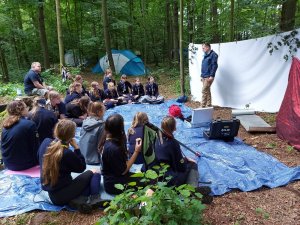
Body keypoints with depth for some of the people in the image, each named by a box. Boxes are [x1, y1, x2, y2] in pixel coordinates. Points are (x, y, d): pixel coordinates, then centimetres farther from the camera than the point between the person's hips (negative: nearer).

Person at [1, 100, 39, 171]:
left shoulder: (6, 125, 2)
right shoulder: (29, 124, -18)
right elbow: (36, 147, -14)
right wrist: (38, 160, 0)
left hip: (8, 164, 7)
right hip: (24, 163, -7)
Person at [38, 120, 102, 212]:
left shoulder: (45, 142, -9)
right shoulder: (67, 153, -28)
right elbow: (82, 168, -9)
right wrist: (76, 147, -12)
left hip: (50, 192, 7)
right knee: (93, 173, 10)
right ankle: (93, 200, -3)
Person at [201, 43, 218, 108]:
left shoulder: (213, 54, -8)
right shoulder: (205, 55, 19)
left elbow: (214, 66, -15)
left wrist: (211, 76, -20)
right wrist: (202, 76, 19)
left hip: (209, 77, -9)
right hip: (204, 77, 9)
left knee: (204, 91, -11)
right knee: (207, 91, 11)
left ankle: (203, 106, -7)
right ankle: (209, 105, 18)